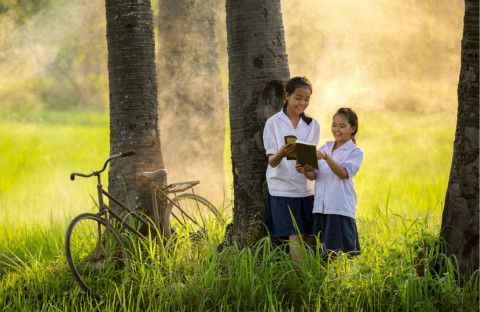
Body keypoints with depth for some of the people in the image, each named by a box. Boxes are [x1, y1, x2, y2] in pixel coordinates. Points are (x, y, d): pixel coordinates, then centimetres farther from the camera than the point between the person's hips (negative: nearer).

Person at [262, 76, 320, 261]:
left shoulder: (313, 125, 10)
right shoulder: (273, 123, -1)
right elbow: (272, 161, -5)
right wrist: (281, 154, -29)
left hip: (306, 188, 4)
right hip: (283, 188, -4)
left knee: (308, 237, 0)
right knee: (295, 237, -10)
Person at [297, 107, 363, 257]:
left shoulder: (355, 152, 0)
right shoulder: (325, 148, 14)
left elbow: (344, 173, -18)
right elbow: (314, 175, 6)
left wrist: (326, 157, -32)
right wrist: (305, 171, -17)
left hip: (341, 209, -5)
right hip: (321, 207, 5)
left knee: (343, 250, -6)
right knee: (323, 251, 7)